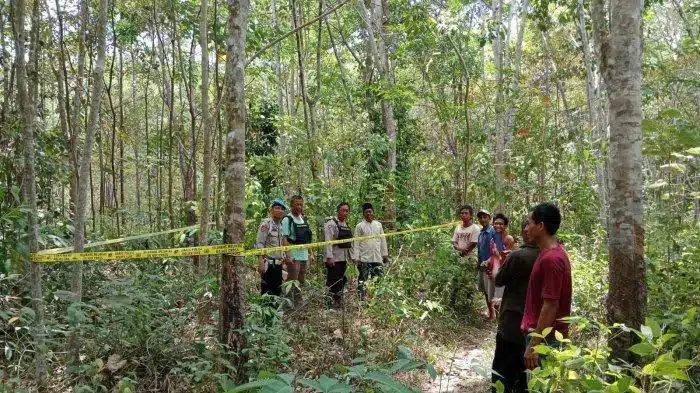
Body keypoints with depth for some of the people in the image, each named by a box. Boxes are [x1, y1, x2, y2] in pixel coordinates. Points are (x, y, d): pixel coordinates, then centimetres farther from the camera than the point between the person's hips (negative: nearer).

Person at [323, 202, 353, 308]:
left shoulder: (346, 225, 16)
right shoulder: (331, 224, -9)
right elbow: (328, 242, -17)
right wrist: (329, 257, -24)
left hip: (343, 258, 8)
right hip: (334, 259, -8)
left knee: (341, 282, 12)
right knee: (333, 283, -6)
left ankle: (339, 303, 20)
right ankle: (331, 304, 1)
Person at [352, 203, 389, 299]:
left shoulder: (378, 225, 11)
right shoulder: (360, 226, 0)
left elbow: (383, 240, 16)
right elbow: (356, 243, -1)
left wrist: (385, 255, 12)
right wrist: (356, 258, -7)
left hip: (377, 258, 3)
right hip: (364, 259, -3)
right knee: (364, 279, -2)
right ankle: (362, 297, 4)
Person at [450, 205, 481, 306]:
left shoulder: (475, 228, -5)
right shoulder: (458, 227, 13)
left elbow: (473, 244, -10)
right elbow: (454, 242, 10)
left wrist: (464, 252, -6)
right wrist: (459, 249, -11)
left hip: (470, 258, -6)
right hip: (459, 257, 6)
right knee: (455, 279, 8)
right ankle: (452, 302, 16)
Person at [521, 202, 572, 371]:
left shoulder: (551, 259, -23)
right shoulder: (552, 252, 8)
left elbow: (550, 306, -24)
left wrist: (533, 345, -22)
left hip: (544, 338, -9)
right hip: (543, 333, 9)